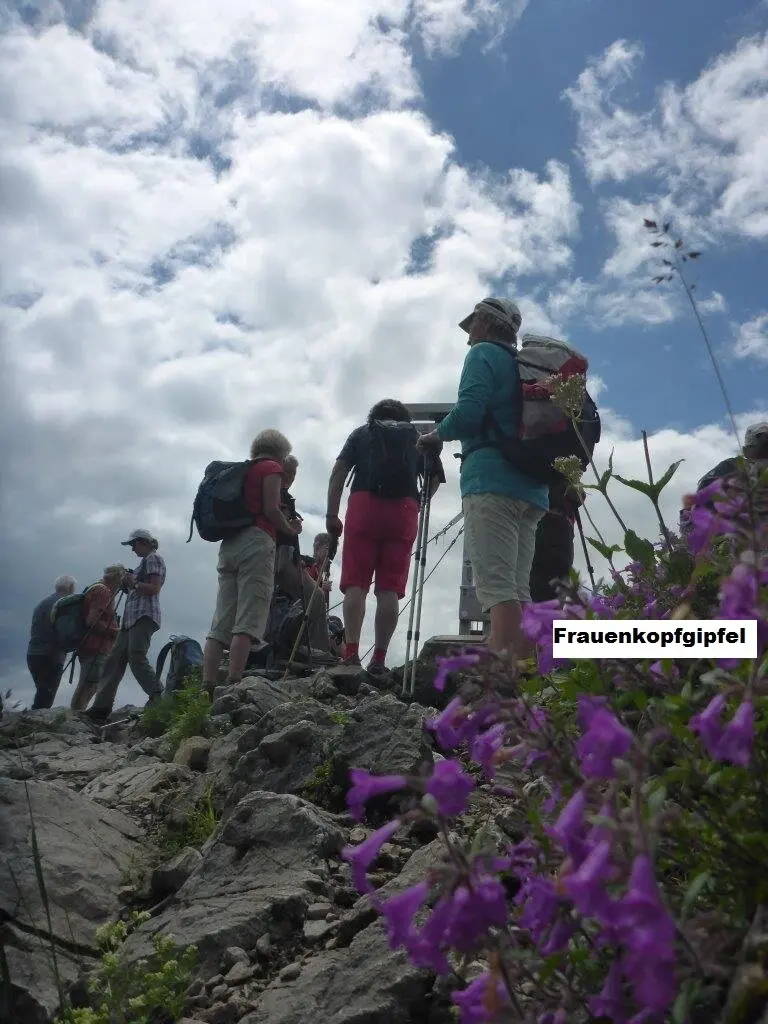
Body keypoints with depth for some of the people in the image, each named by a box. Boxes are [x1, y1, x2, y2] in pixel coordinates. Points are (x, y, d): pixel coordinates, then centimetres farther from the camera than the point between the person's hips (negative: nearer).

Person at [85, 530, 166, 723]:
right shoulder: (145, 561, 28)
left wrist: (133, 583, -7)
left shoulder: (153, 558, 0)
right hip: (131, 618, 10)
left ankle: (157, 697, -25)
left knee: (136, 657, -22)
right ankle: (101, 707, -1)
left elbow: (154, 588, -12)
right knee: (114, 660, 2)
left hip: (144, 616, -10)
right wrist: (127, 585, 14)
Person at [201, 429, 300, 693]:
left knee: (221, 622, 1)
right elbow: (271, 509, -7)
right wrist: (290, 530, 9)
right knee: (248, 621, -12)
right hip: (256, 542, -7)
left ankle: (208, 687, -6)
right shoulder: (272, 468, 5)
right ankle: (233, 685, -20)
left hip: (228, 544, 7)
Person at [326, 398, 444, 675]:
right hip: (405, 510, 1)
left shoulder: (362, 432, 23)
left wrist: (331, 514, 6)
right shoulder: (417, 437, 26)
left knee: (355, 583, -2)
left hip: (363, 505, -1)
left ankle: (351, 652, -14)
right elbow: (435, 479, 16)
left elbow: (338, 472, 9)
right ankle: (379, 659, -5)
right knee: (389, 589, 0)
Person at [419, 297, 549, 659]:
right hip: (532, 487, 8)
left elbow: (468, 414, -11)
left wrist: (436, 435, 5)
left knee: (497, 588, -16)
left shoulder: (484, 354, 4)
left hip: (492, 481, -8)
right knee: (519, 591, 3)